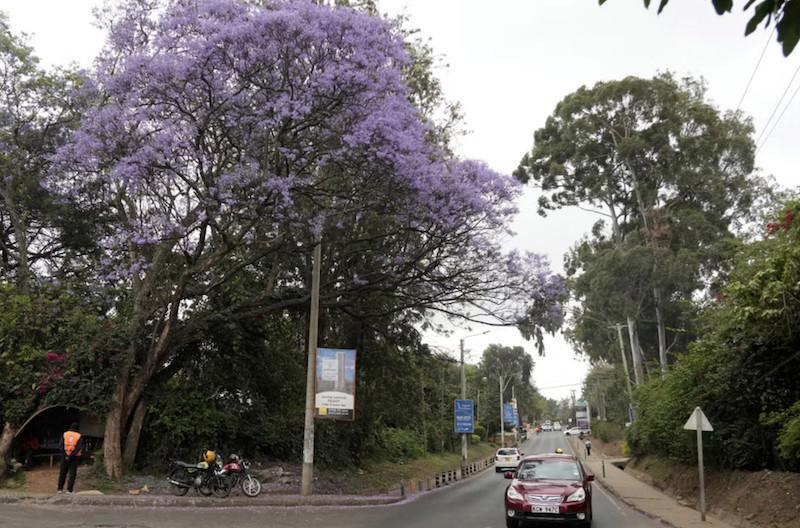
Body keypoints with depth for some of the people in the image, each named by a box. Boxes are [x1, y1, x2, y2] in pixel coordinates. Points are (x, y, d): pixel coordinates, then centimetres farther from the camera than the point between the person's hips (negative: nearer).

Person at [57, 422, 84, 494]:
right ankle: (69, 490, -2)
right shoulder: (79, 437, -4)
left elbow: (60, 446, -8)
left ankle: (60, 489, 17)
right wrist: (71, 457, -15)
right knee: (72, 473, 3)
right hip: (75, 457, -2)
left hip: (65, 456, 2)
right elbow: (79, 448, -16)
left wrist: (65, 455, -13)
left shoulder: (65, 434, 3)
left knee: (62, 472, 15)